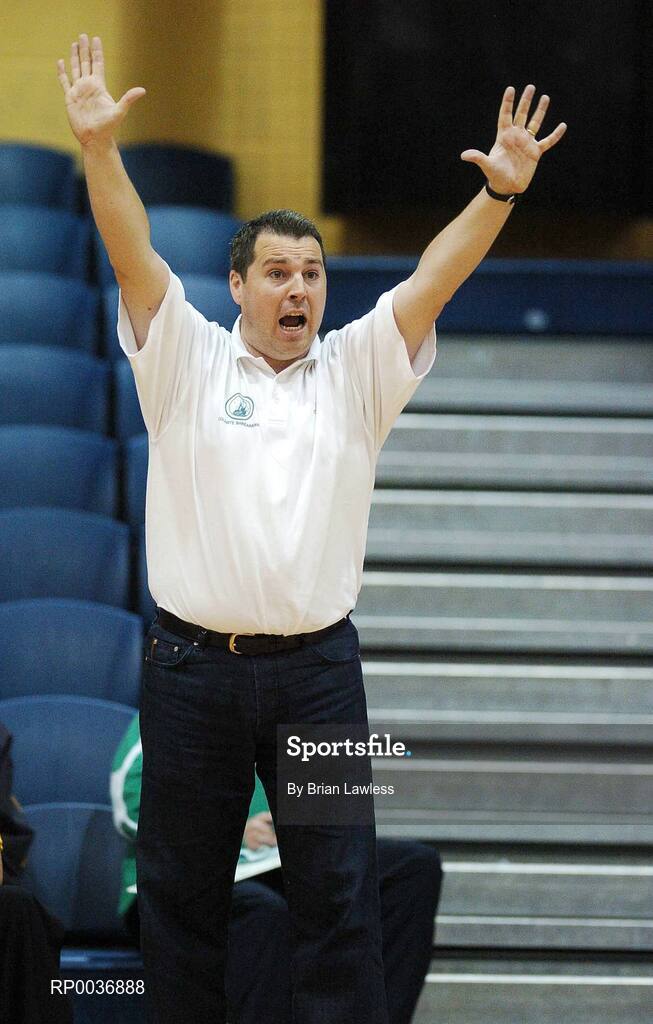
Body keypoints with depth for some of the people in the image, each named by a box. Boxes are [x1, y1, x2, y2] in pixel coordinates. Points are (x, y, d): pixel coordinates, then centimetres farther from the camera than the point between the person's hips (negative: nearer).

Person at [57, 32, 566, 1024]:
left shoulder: (355, 372, 8)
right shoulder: (188, 362, 5)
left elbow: (433, 280, -3)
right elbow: (133, 255, -8)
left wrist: (500, 194, -18)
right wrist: (99, 145, -22)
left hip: (317, 666, 1)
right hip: (193, 662, -1)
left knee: (338, 895, 0)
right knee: (181, 889, 7)